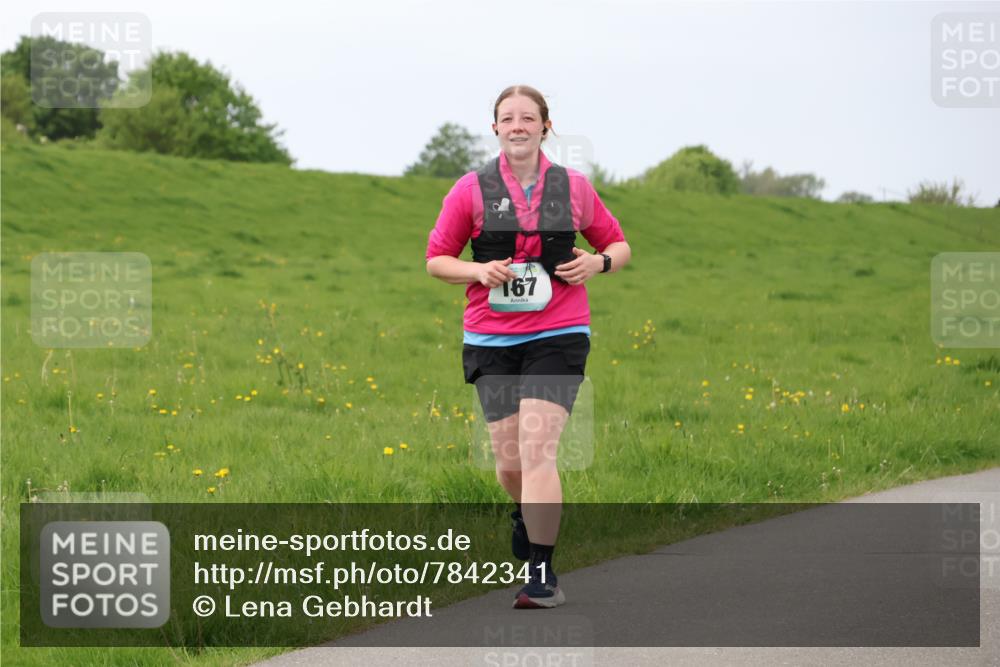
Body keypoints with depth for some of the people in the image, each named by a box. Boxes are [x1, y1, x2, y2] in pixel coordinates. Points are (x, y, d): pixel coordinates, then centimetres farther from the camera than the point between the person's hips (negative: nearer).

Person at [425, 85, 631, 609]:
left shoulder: (574, 188, 5)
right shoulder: (471, 190, 2)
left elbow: (618, 245, 17)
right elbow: (436, 258, 8)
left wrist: (598, 262, -6)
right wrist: (479, 271, -11)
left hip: (558, 336, -1)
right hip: (491, 339, 1)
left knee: (537, 449, -16)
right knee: (508, 459, 4)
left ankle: (542, 574, -15)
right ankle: (529, 514, 40)